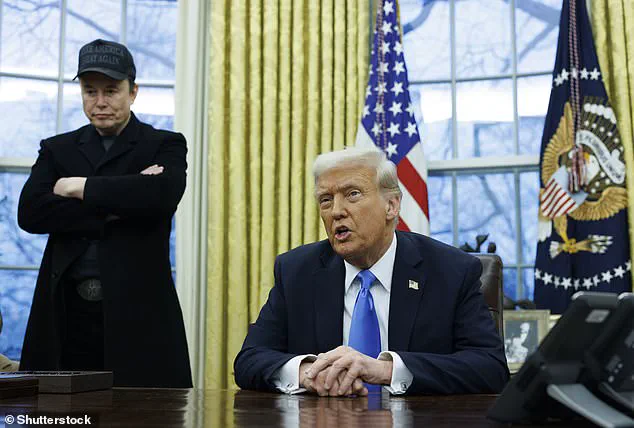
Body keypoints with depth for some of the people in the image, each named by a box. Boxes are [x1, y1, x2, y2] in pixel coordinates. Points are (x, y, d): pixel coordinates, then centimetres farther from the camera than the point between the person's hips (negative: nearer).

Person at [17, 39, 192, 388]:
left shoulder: (164, 146, 7)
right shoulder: (57, 149, 15)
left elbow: (162, 195, -16)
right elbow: (29, 213, -1)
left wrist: (81, 188, -7)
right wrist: (115, 206, -9)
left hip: (138, 311, -2)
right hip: (68, 311, 3)